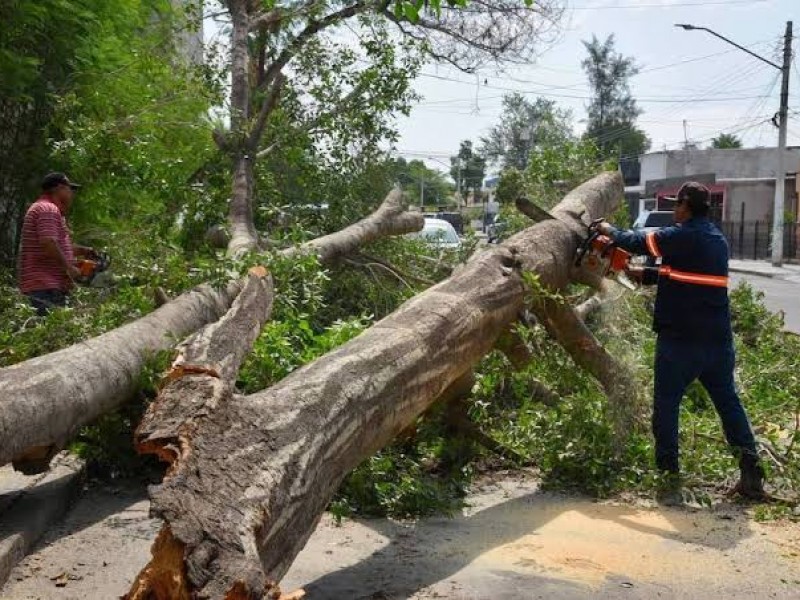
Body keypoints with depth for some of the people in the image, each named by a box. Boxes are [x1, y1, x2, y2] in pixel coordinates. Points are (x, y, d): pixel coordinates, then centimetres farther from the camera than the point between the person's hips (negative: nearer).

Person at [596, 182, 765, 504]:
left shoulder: (679, 236, -11)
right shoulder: (718, 239, 12)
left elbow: (635, 241, 0)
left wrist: (609, 230, 19)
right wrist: (640, 273, 25)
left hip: (679, 341, -6)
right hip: (718, 341, 7)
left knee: (666, 406, 3)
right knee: (729, 403, 16)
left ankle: (670, 479, 2)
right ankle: (751, 475, 15)